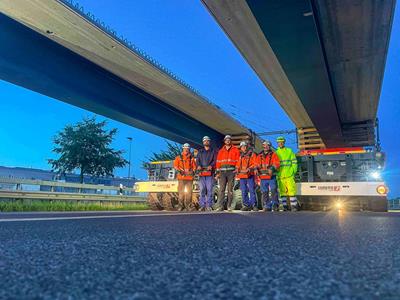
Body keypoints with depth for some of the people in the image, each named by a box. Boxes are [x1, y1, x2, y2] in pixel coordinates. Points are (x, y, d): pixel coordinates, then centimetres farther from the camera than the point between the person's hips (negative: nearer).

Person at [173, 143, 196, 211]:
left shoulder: (192, 158, 15)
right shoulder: (178, 157, 11)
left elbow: (194, 166, 12)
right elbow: (175, 166, 3)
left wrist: (193, 171, -7)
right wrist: (179, 170, -13)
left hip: (189, 177, 2)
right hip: (181, 177, -1)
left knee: (189, 192, 1)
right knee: (181, 192, -5)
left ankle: (188, 205, 7)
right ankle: (181, 205, 0)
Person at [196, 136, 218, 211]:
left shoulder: (213, 151, 15)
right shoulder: (200, 151, 22)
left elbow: (215, 160, 3)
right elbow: (197, 160, 10)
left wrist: (211, 165, -17)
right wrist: (198, 165, -12)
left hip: (210, 172, -2)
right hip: (201, 172, 2)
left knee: (209, 189, -7)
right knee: (202, 189, -2)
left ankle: (209, 206, -4)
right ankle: (202, 205, 2)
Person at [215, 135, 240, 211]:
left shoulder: (235, 150, 10)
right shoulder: (221, 151, 17)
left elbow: (238, 161, 6)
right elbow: (218, 162, 13)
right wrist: (217, 172, 4)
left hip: (231, 171, -2)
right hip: (222, 171, 2)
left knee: (230, 189, 1)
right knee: (221, 189, -5)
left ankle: (229, 206, 6)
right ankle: (220, 206, -7)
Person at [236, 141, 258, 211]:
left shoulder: (252, 154, 6)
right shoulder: (240, 156, 20)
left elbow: (255, 164, -3)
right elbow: (238, 165, 23)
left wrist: (249, 168, -17)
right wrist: (237, 170, 4)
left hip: (250, 175, -4)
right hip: (242, 176, 5)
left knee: (252, 190, -7)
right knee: (244, 192, 5)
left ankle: (254, 205, 0)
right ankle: (246, 205, 13)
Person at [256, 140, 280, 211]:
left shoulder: (273, 155, 5)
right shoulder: (259, 156, 17)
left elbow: (277, 164, -7)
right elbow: (257, 166, 19)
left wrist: (272, 168, -24)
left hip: (272, 177, -4)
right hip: (263, 178, 4)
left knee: (273, 190, -11)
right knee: (264, 192, 6)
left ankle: (275, 204, -1)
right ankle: (266, 206, 14)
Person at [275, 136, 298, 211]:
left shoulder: (289, 151, 10)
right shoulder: (276, 153, 12)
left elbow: (294, 162, 8)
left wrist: (293, 171, -1)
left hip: (289, 175, -2)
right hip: (280, 176, 2)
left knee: (291, 190, -5)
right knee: (282, 191, 4)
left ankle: (294, 205, 3)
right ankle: (285, 206, 12)